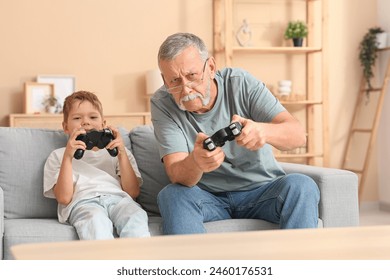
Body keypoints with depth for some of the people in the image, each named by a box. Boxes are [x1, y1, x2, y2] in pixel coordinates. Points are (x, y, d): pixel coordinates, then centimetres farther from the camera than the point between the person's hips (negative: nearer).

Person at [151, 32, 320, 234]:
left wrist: (264, 131, -43)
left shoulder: (241, 83, -10)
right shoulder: (162, 104, -10)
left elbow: (298, 135, -19)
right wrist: (195, 163, -46)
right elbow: (177, 175, -20)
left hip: (262, 191, 0)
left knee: (302, 186, -29)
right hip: (208, 198, 0)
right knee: (171, 195, -30)